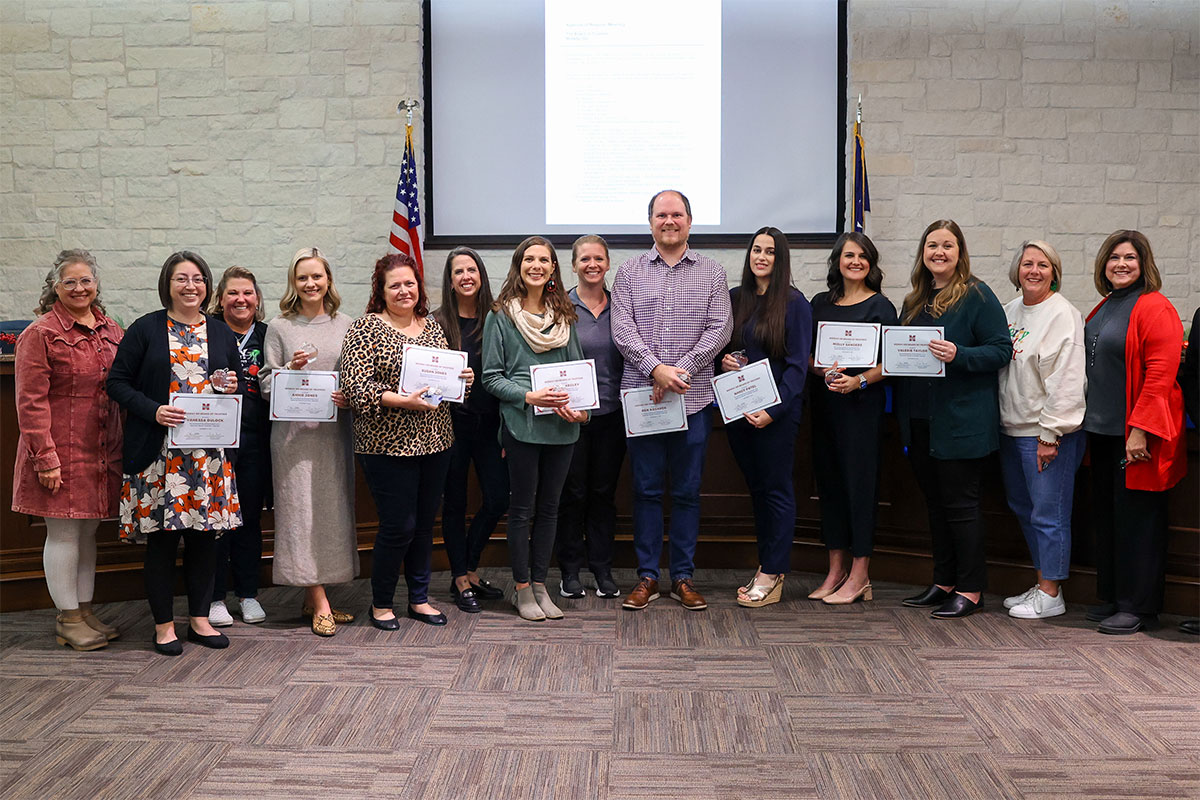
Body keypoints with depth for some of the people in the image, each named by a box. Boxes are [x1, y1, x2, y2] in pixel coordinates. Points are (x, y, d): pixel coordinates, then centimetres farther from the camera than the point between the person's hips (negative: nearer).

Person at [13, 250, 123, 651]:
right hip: (61, 450, -6)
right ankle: (67, 619, 13)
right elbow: (32, 402, -11)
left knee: (89, 530, 13)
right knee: (63, 532, 2)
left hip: (102, 450, 6)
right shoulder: (40, 334, -7)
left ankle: (84, 611, 24)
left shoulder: (111, 332, 11)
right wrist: (44, 457, -16)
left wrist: (124, 446, 11)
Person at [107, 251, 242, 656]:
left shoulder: (221, 332, 12)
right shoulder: (145, 329, 1)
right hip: (158, 450, -3)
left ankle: (199, 617, 19)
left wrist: (231, 388, -4)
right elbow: (118, 382, -1)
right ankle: (164, 624, 13)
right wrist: (154, 411, -15)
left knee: (205, 533, 6)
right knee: (161, 536, 0)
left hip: (209, 451, 3)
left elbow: (238, 383, 19)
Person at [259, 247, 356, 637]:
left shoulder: (345, 325, 9)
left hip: (335, 428, 3)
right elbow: (266, 386, 3)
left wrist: (349, 395, -8)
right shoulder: (279, 328, 3)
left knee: (333, 509, 5)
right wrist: (291, 368, -15)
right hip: (294, 431, -3)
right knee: (302, 510, -4)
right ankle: (320, 601, 1)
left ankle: (312, 595, 17)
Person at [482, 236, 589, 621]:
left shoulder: (563, 315, 12)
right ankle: (522, 589, 16)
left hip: (562, 425, 4)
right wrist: (529, 396, -17)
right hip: (521, 424, -4)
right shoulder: (501, 316, -1)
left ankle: (540, 585, 21)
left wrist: (578, 404, -4)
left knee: (549, 506, 10)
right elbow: (491, 376, -4)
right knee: (523, 507, 4)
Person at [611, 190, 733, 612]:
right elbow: (622, 329, -2)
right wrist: (655, 368, -16)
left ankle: (683, 577, 16)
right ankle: (647, 576, 15)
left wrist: (680, 370, -13)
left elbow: (720, 328, -2)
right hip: (641, 395, 0)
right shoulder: (630, 271, 7)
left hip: (694, 397, 0)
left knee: (687, 490, 6)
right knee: (646, 489, 5)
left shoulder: (711, 271, 7)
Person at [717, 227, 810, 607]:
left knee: (776, 489, 1)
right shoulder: (734, 298, 10)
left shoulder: (794, 302, -5)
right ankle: (766, 567, 22)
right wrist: (722, 360, -3)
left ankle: (772, 576, 7)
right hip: (737, 407, 5)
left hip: (777, 411, -5)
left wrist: (774, 409, -17)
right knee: (756, 487, 12)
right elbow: (718, 345, 21)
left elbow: (798, 364, -9)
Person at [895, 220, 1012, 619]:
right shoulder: (915, 300, 15)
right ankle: (943, 583, 24)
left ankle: (970, 590, 9)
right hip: (918, 418, 7)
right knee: (935, 503, 14)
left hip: (960, 420, -7)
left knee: (959, 504, -2)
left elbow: (1001, 350, -12)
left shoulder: (977, 295, -7)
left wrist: (957, 355, -25)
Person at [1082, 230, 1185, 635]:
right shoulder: (1102, 309, 15)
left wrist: (1140, 429, -22)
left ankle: (1138, 606, 9)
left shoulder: (1154, 308, -11)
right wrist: (1088, 420, 15)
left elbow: (1160, 373, -18)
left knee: (1136, 518, 0)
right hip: (1102, 429, 8)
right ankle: (1111, 597, 24)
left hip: (1135, 433, -8)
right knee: (1106, 515, 13)